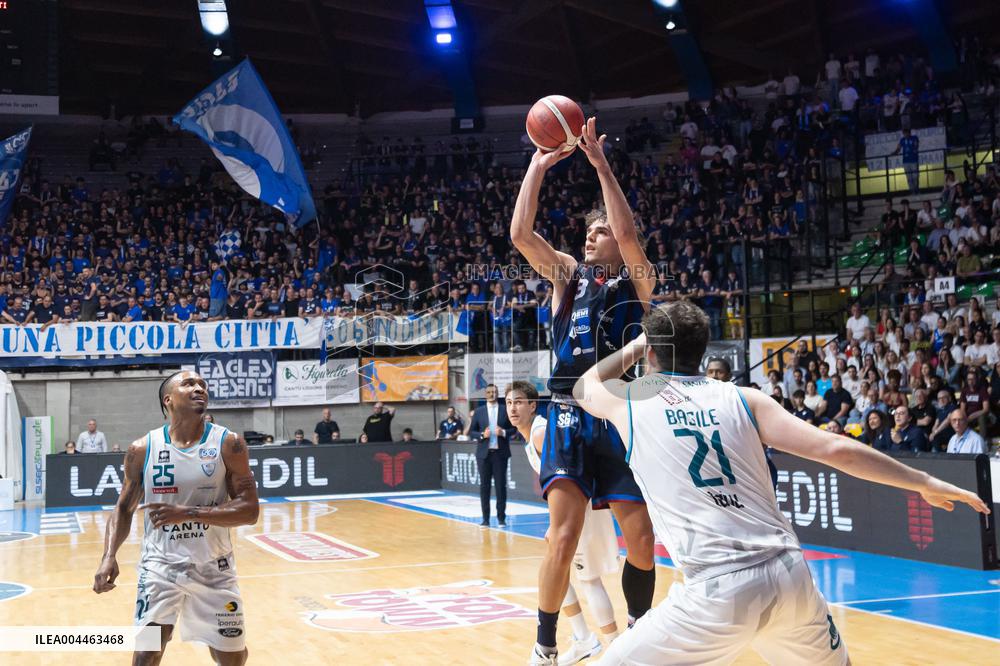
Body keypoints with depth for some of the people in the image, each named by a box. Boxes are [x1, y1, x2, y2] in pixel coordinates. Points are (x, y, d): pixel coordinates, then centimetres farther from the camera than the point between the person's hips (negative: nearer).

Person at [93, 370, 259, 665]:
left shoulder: (229, 444, -9)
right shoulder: (143, 449, -4)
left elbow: (249, 510, -14)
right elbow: (124, 508, 6)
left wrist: (188, 513, -25)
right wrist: (109, 556, -11)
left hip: (214, 567, 0)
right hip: (160, 564, 0)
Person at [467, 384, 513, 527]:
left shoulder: (505, 410, 5)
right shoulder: (478, 412, 8)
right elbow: (471, 432, 6)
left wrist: (503, 432, -14)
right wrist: (482, 435, -12)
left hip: (500, 453, -1)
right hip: (484, 454, 1)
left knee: (501, 486, 0)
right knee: (484, 486, 2)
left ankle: (501, 518, 8)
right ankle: (485, 519, 7)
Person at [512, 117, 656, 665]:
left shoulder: (637, 280, 5)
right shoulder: (568, 275, 12)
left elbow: (628, 234, -15)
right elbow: (520, 234, -2)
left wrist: (600, 163, -16)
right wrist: (538, 166, -4)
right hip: (570, 415, 1)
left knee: (641, 538, 3)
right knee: (564, 530, -13)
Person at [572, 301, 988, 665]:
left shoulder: (629, 400, 8)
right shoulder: (742, 398, 11)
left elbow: (585, 388, 33)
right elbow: (834, 450, 3)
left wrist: (636, 346, 45)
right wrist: (926, 483, 11)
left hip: (718, 590, -4)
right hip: (790, 574, 4)